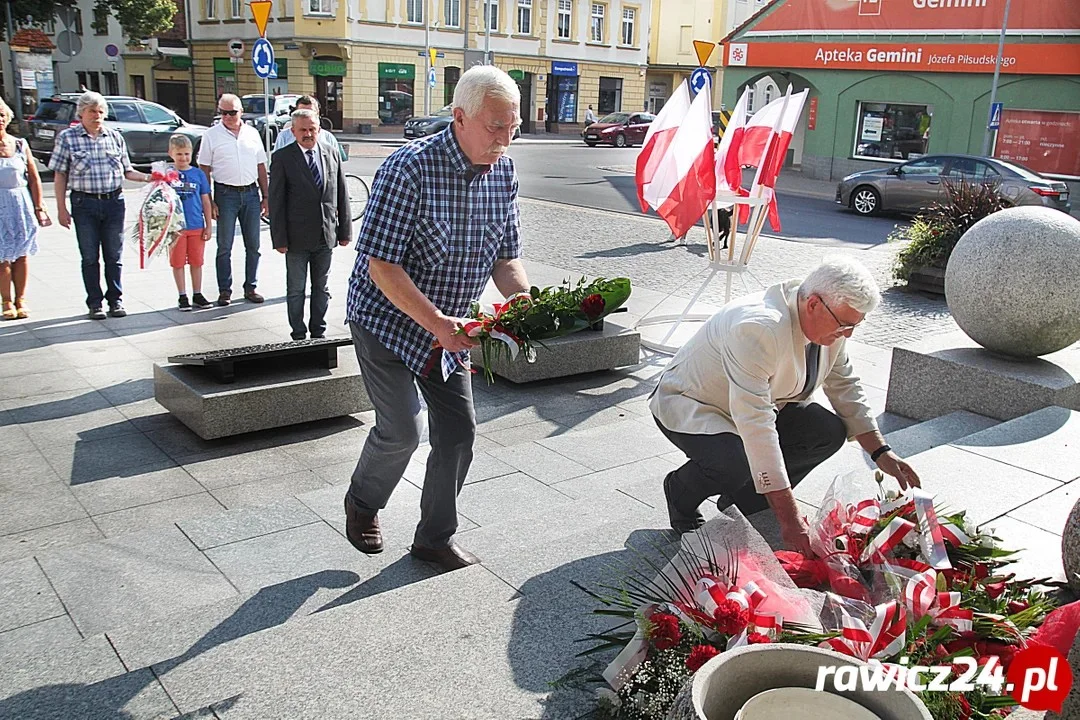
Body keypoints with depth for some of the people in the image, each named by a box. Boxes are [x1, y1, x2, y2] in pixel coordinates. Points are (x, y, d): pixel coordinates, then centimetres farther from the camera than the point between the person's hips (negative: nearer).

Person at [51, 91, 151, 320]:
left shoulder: (115, 136, 8)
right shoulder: (67, 138, 1)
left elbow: (126, 171, 13)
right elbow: (60, 176, 1)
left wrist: (148, 177, -5)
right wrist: (61, 208, -4)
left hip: (114, 201, 2)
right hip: (84, 204, -2)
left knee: (114, 255, 7)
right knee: (90, 257, 5)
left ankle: (115, 299, 18)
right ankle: (94, 303, 14)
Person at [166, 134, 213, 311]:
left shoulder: (198, 174, 2)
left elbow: (205, 201, 7)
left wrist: (208, 226, 5)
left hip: (197, 226, 1)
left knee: (197, 261, 10)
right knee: (178, 262, 7)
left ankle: (197, 294, 22)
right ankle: (182, 296, 18)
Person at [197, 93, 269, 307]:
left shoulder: (252, 133, 9)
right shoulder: (211, 135, 0)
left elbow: (261, 167, 13)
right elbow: (204, 170, -1)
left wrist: (265, 196, 9)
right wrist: (209, 201, -8)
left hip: (251, 193, 3)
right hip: (226, 194, -3)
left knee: (253, 245, 7)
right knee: (224, 247, 1)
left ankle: (250, 288, 17)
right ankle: (224, 290, 9)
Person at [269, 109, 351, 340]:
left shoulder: (331, 155, 4)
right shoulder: (283, 157, -5)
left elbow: (342, 196, 7)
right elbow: (276, 201, -6)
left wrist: (345, 230, 4)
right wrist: (279, 238, -11)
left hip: (326, 235, 3)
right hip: (297, 237, -3)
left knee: (322, 288, 13)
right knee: (296, 290, 7)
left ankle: (318, 332, 25)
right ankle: (298, 335, 19)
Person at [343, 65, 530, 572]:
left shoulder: (504, 174, -4)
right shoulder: (410, 168, -25)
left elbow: (505, 258, 2)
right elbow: (381, 265, -25)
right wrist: (437, 324, -32)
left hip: (447, 326, 6)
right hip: (386, 317, -6)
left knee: (458, 429, 4)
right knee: (401, 427, -10)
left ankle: (435, 538, 22)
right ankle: (362, 504, 23)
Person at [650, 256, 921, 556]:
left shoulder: (831, 323, -10)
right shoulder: (759, 328, -37)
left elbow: (844, 387, 8)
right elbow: (756, 427, -41)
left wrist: (881, 452, -2)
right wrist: (790, 519, -42)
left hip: (759, 405, 8)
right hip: (689, 407, -8)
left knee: (829, 431, -11)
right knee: (736, 463, -36)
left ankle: (740, 503, 3)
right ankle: (680, 490, -1)